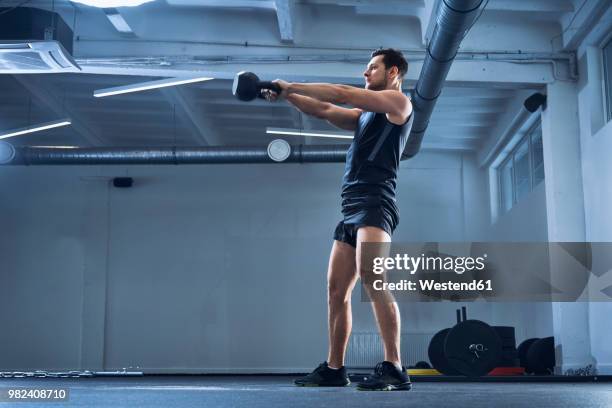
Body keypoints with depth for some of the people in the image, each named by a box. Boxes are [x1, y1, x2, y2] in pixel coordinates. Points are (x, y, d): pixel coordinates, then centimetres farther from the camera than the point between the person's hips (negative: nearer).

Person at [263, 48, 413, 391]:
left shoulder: (398, 101, 3)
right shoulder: (366, 114, 28)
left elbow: (341, 94, -3)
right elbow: (324, 110, 23)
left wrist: (290, 86, 2)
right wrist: (285, 95, 11)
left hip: (375, 203, -9)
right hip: (352, 208, 9)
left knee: (371, 277, -27)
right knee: (337, 290, 9)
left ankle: (394, 369, -30)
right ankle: (334, 369, 18)